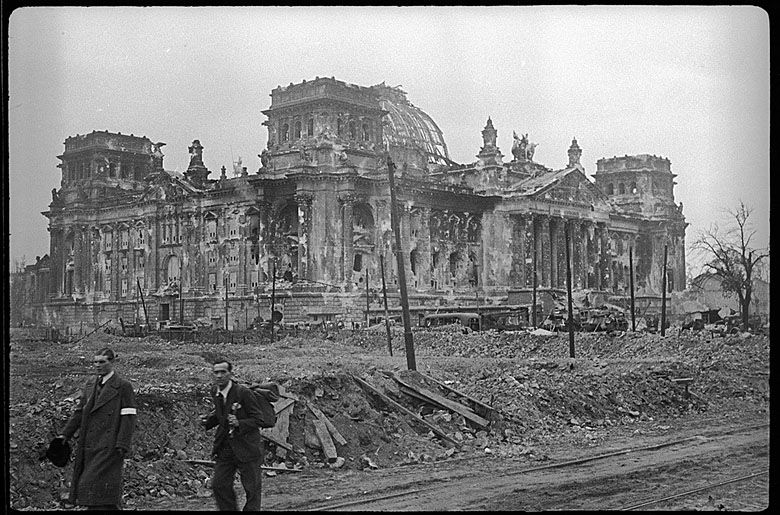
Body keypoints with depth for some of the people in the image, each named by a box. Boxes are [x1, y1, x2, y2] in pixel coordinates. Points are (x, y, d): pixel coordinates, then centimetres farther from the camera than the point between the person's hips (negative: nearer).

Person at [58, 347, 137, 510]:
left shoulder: (123, 386, -5)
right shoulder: (91, 383, 15)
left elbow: (128, 418, -10)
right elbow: (80, 412, 18)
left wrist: (122, 445, -17)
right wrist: (66, 434, 11)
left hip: (109, 447, -6)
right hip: (90, 446, 6)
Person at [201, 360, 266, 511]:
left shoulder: (243, 393, -16)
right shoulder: (215, 393, 4)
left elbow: (258, 419, -14)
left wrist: (239, 424, -28)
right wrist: (208, 420, 2)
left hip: (246, 447, -6)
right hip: (224, 447, 6)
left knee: (251, 487, 4)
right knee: (219, 485, 4)